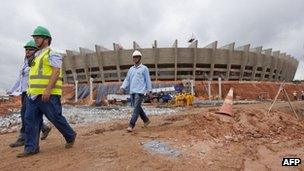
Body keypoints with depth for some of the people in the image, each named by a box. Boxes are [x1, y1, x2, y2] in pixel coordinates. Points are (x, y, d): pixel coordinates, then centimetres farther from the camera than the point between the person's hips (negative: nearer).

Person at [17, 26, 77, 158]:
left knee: (56, 118, -1)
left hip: (48, 94, -8)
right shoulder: (36, 56, 21)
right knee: (30, 120, 3)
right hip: (33, 94, 9)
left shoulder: (52, 54, -6)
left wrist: (48, 89, -25)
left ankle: (70, 136, 19)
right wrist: (30, 91, 23)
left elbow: (56, 72, -17)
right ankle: (31, 147, 9)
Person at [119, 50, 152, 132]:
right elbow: (127, 79, 14)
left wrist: (149, 90, -5)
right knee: (137, 107, 12)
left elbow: (148, 80, 0)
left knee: (136, 108, -10)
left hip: (140, 91, -6)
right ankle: (146, 120, 30)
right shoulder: (131, 69, 16)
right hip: (132, 91, 6)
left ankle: (131, 125, -10)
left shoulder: (144, 68, 1)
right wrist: (123, 87, 0)